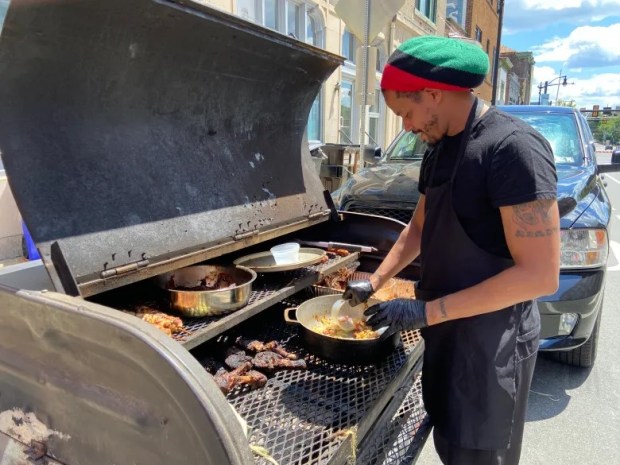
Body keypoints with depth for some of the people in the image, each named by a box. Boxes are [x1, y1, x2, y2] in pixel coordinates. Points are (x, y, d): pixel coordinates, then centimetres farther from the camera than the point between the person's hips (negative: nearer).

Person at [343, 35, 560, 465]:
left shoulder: (512, 147, -21)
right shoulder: (439, 150, 7)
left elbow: (541, 275, -24)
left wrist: (426, 311, -22)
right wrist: (375, 282, 9)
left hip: (491, 340, -7)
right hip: (447, 328, 8)